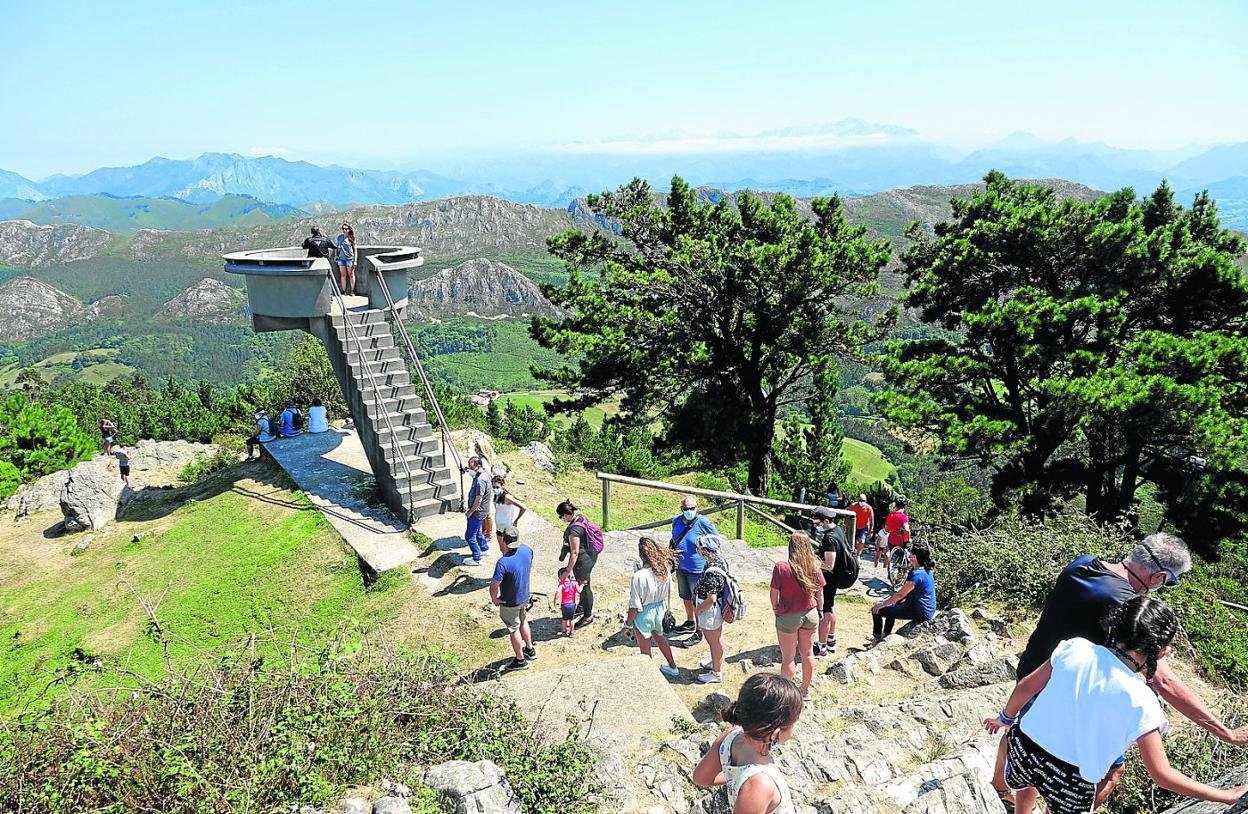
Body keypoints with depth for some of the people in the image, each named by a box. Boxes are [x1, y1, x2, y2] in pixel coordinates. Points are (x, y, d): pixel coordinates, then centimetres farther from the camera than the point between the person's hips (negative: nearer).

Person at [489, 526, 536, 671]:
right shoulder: (527, 550, -15)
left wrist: (495, 600, -7)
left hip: (510, 603, -6)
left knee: (514, 629, 16)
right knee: (523, 622, 29)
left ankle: (520, 660, 34)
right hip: (525, 596, 6)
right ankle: (530, 650, 48)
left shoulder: (503, 563, -36)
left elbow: (494, 587, -26)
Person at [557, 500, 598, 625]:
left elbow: (574, 552, -29)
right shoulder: (581, 517, -4)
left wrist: (568, 570, -22)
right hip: (590, 555, 9)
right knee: (582, 584, 28)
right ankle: (582, 607, 50)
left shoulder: (574, 530, -32)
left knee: (584, 587, 10)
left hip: (583, 560, -9)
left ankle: (588, 616, 28)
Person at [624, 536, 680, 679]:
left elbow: (635, 606, -23)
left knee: (645, 648, 16)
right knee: (659, 636, 33)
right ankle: (673, 667, 48)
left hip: (644, 614, -7)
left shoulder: (639, 576, -31)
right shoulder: (665, 568, -14)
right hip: (659, 609, 7)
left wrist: (628, 623, -9)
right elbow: (668, 592, 2)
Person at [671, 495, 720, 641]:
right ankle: (690, 623, 45)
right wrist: (672, 551, -3)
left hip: (697, 569, -7)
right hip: (681, 567, 7)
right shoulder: (676, 521, -2)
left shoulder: (703, 523, -20)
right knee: (685, 597, 24)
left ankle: (699, 631, 19)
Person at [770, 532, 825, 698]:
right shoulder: (814, 567, -10)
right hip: (810, 615, 4)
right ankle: (805, 689, 35)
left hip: (788, 616, -4)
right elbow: (819, 593, 1)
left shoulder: (781, 567, -21)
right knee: (807, 653, 20)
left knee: (788, 657, 10)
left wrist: (775, 609, 6)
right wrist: (818, 610, 18)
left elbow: (774, 593, -13)